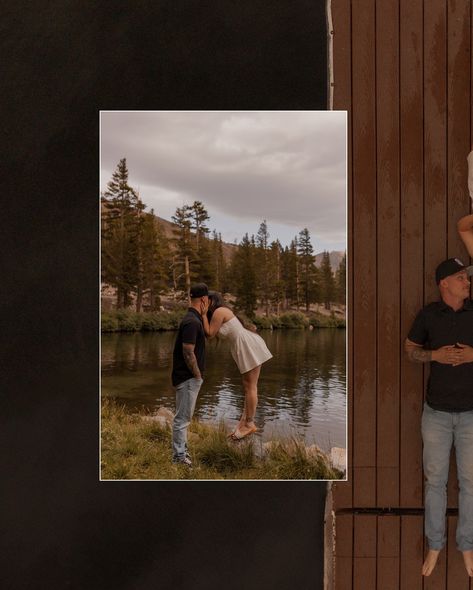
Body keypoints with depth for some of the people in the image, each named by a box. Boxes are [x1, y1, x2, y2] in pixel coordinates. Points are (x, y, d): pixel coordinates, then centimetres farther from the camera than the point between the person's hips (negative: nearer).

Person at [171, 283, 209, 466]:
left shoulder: (193, 319, 11)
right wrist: (198, 376, -14)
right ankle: (179, 457, 8)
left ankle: (182, 451, 30)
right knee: (182, 417, -1)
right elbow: (188, 353, -24)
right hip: (188, 377, -10)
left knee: (184, 416, 18)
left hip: (189, 377, 10)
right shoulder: (192, 322, -21)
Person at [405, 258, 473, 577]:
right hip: (437, 412, 0)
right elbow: (410, 347, 8)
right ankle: (435, 545, 26)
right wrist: (435, 354, -11)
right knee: (435, 481, 10)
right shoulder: (429, 314, -2)